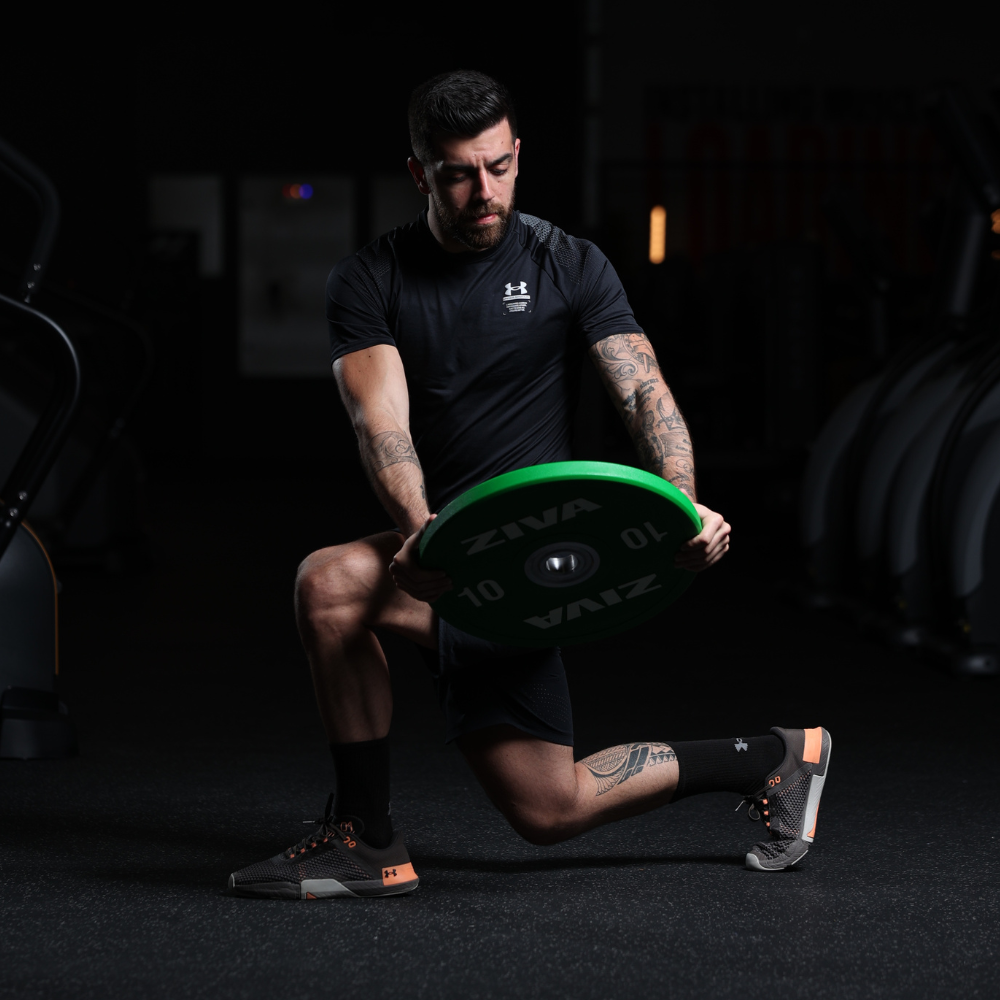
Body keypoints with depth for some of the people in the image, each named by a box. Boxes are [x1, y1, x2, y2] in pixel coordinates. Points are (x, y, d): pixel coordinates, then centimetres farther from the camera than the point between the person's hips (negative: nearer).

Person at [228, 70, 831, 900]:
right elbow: (381, 417, -11)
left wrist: (683, 503, -30)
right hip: (441, 560, 4)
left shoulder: (570, 267, 2)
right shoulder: (370, 281, 4)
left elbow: (644, 389, -8)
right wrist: (419, 524, -33)